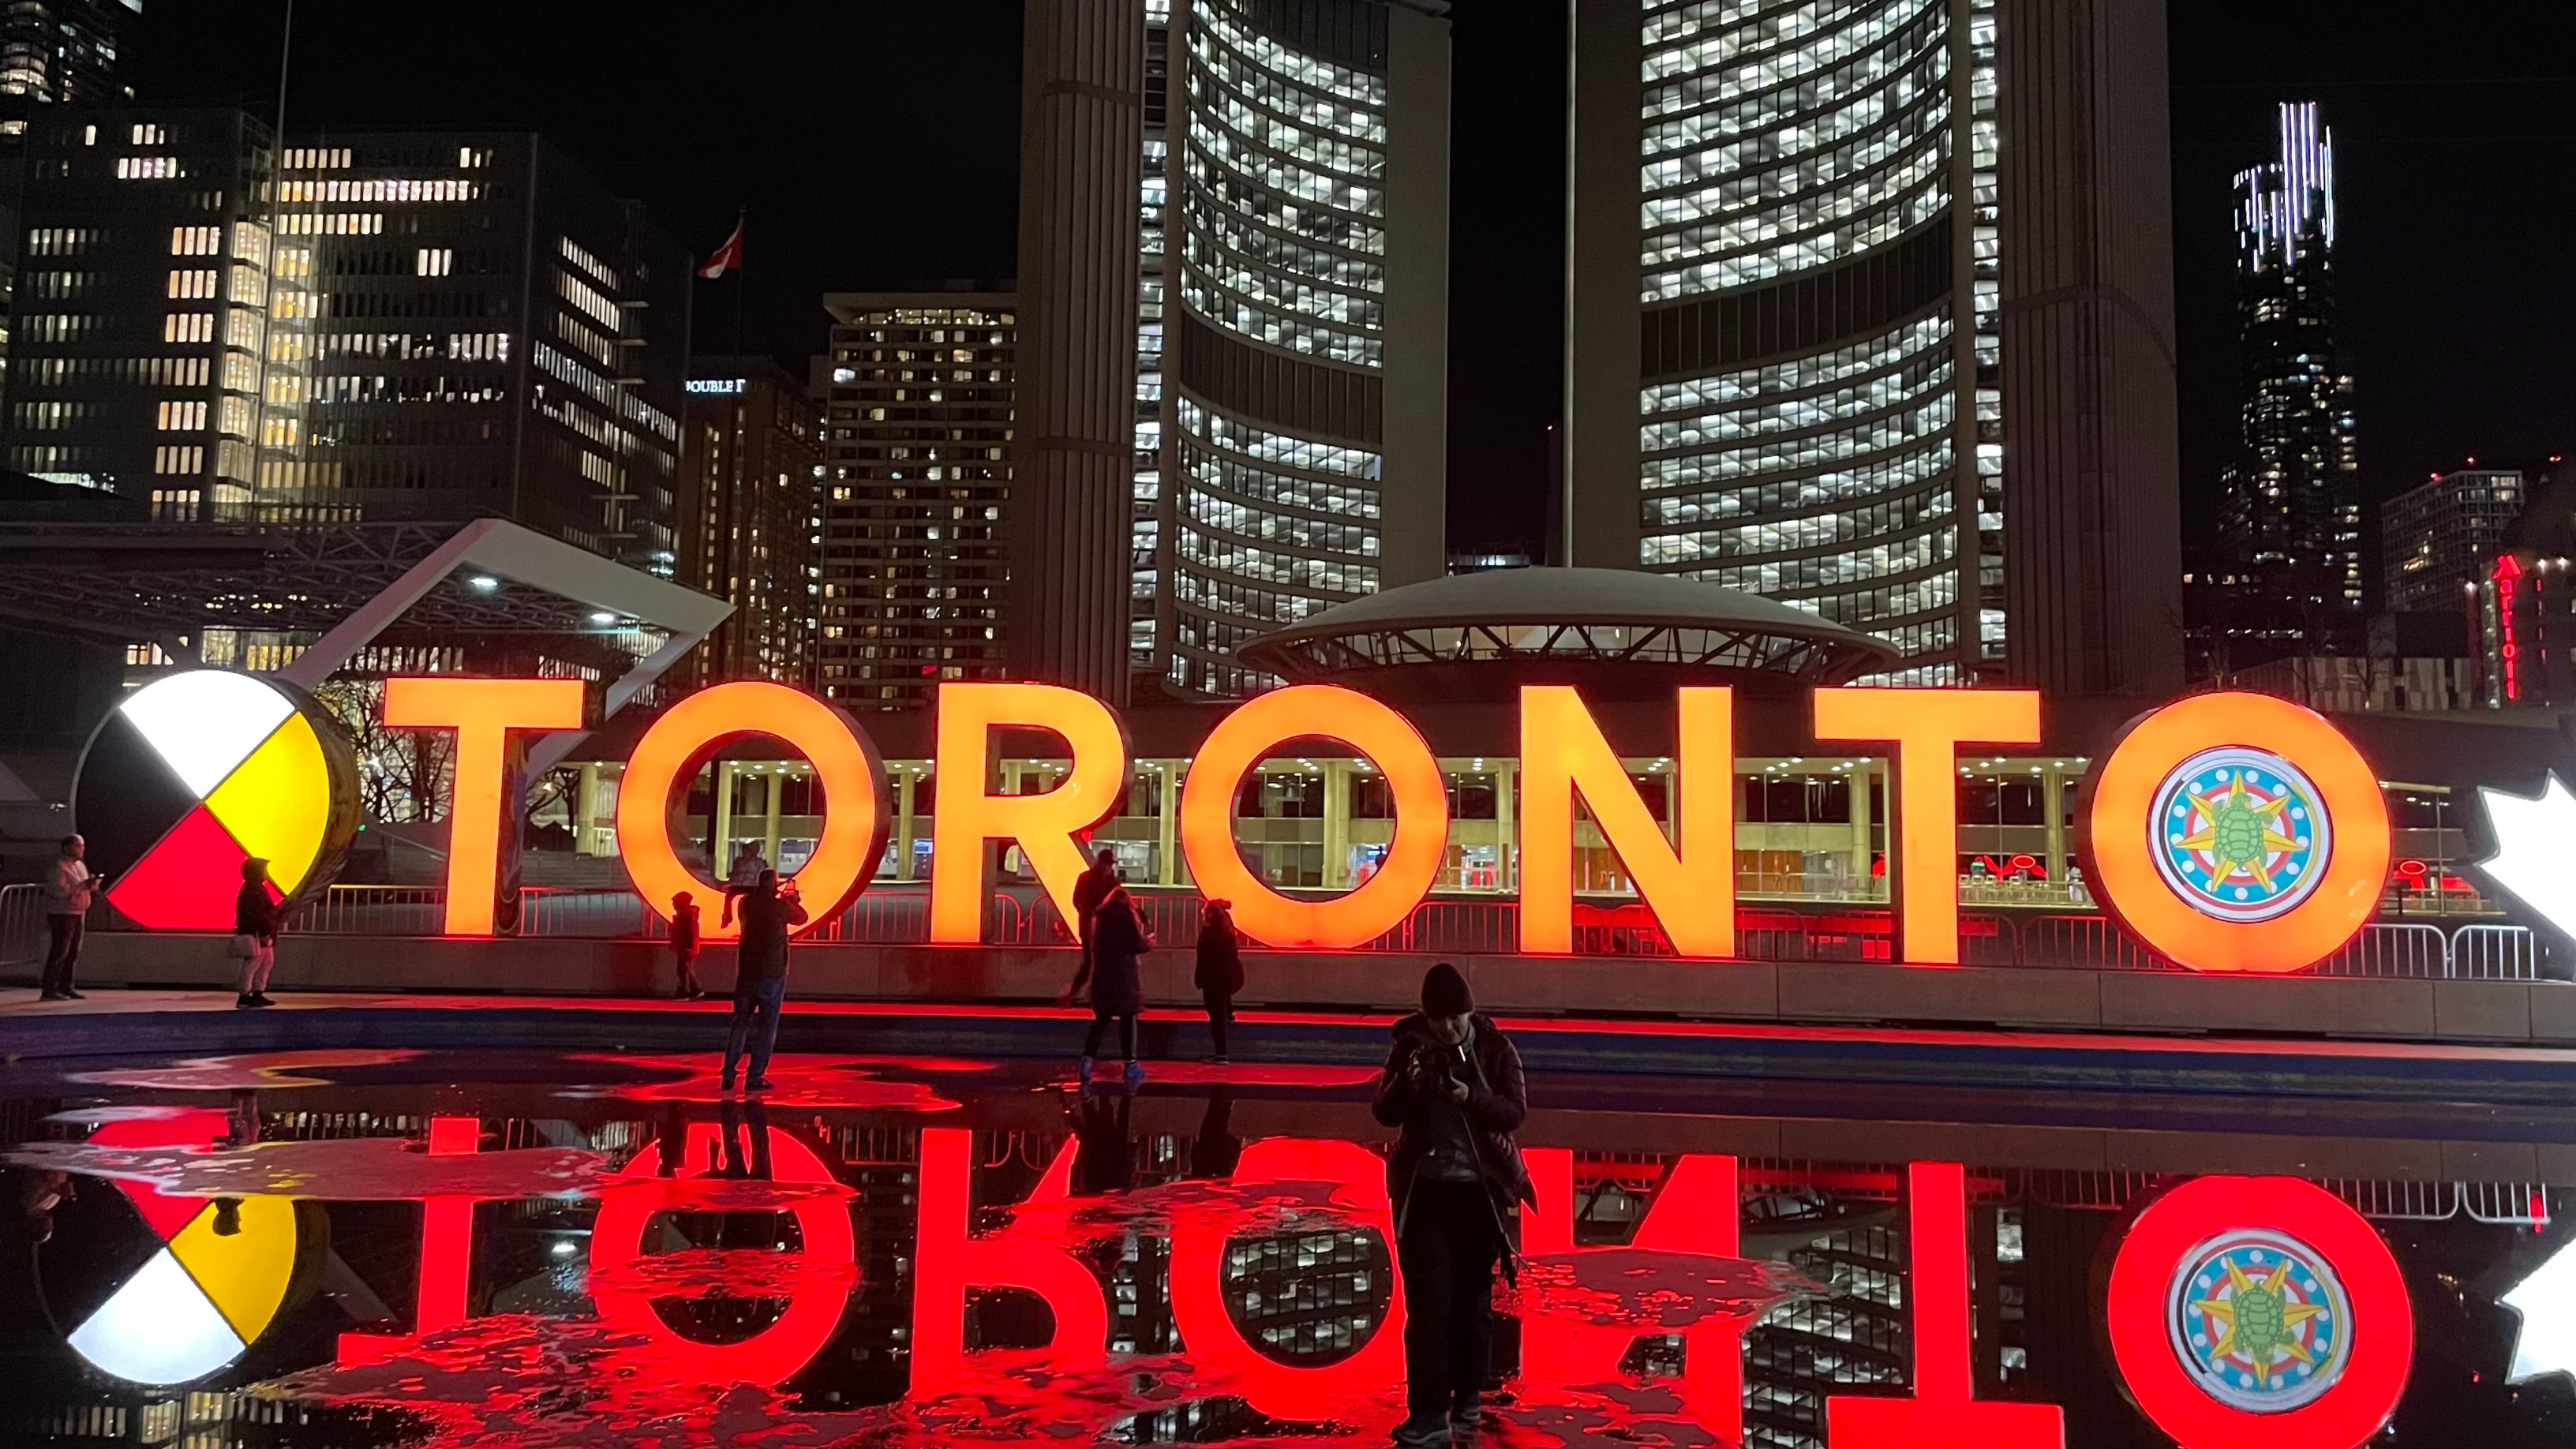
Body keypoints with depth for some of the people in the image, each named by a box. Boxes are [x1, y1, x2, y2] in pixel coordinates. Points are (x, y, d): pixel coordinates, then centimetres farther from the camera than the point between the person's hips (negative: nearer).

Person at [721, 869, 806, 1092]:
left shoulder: (747, 904, 1)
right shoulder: (781, 907, -12)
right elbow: (802, 918, 6)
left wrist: (779, 897, 30)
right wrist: (792, 898, 23)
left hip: (746, 973, 4)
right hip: (772, 975, -4)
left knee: (740, 1023, 14)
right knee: (766, 1027, 3)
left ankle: (728, 1075, 13)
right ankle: (755, 1078, 1)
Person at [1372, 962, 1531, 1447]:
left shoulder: (1496, 1048, -4)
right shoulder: (1411, 1046, -2)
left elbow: (1515, 1112, -10)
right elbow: (1385, 1114, -3)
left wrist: (1471, 1097, -27)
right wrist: (1406, 1083, -22)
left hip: (1480, 1188, 0)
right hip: (1424, 1187, 0)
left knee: (1473, 1297, 10)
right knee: (1428, 1298, -5)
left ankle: (1468, 1400, 27)